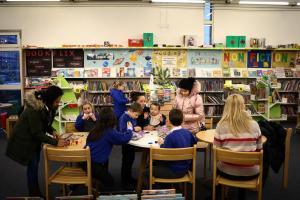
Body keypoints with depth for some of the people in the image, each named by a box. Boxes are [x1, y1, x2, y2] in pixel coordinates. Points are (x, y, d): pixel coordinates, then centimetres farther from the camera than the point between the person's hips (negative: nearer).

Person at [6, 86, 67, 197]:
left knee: (35, 165, 14)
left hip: (34, 138, 8)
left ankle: (36, 193, 26)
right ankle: (34, 195, 9)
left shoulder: (48, 106, -9)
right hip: (24, 140, -8)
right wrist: (55, 142, -34)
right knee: (33, 166, -6)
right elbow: (37, 133, -32)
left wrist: (52, 132, -14)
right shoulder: (34, 109, -33)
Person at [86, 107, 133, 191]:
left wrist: (126, 129, 21)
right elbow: (125, 138, -16)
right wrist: (129, 129, 5)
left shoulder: (96, 130, 7)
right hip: (93, 164, -7)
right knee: (109, 181, 17)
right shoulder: (109, 132, -15)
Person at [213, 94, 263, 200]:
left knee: (218, 164, 33)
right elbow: (258, 149, 2)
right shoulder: (254, 125, -9)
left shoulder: (221, 125, -14)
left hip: (228, 171, -1)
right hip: (250, 172, 2)